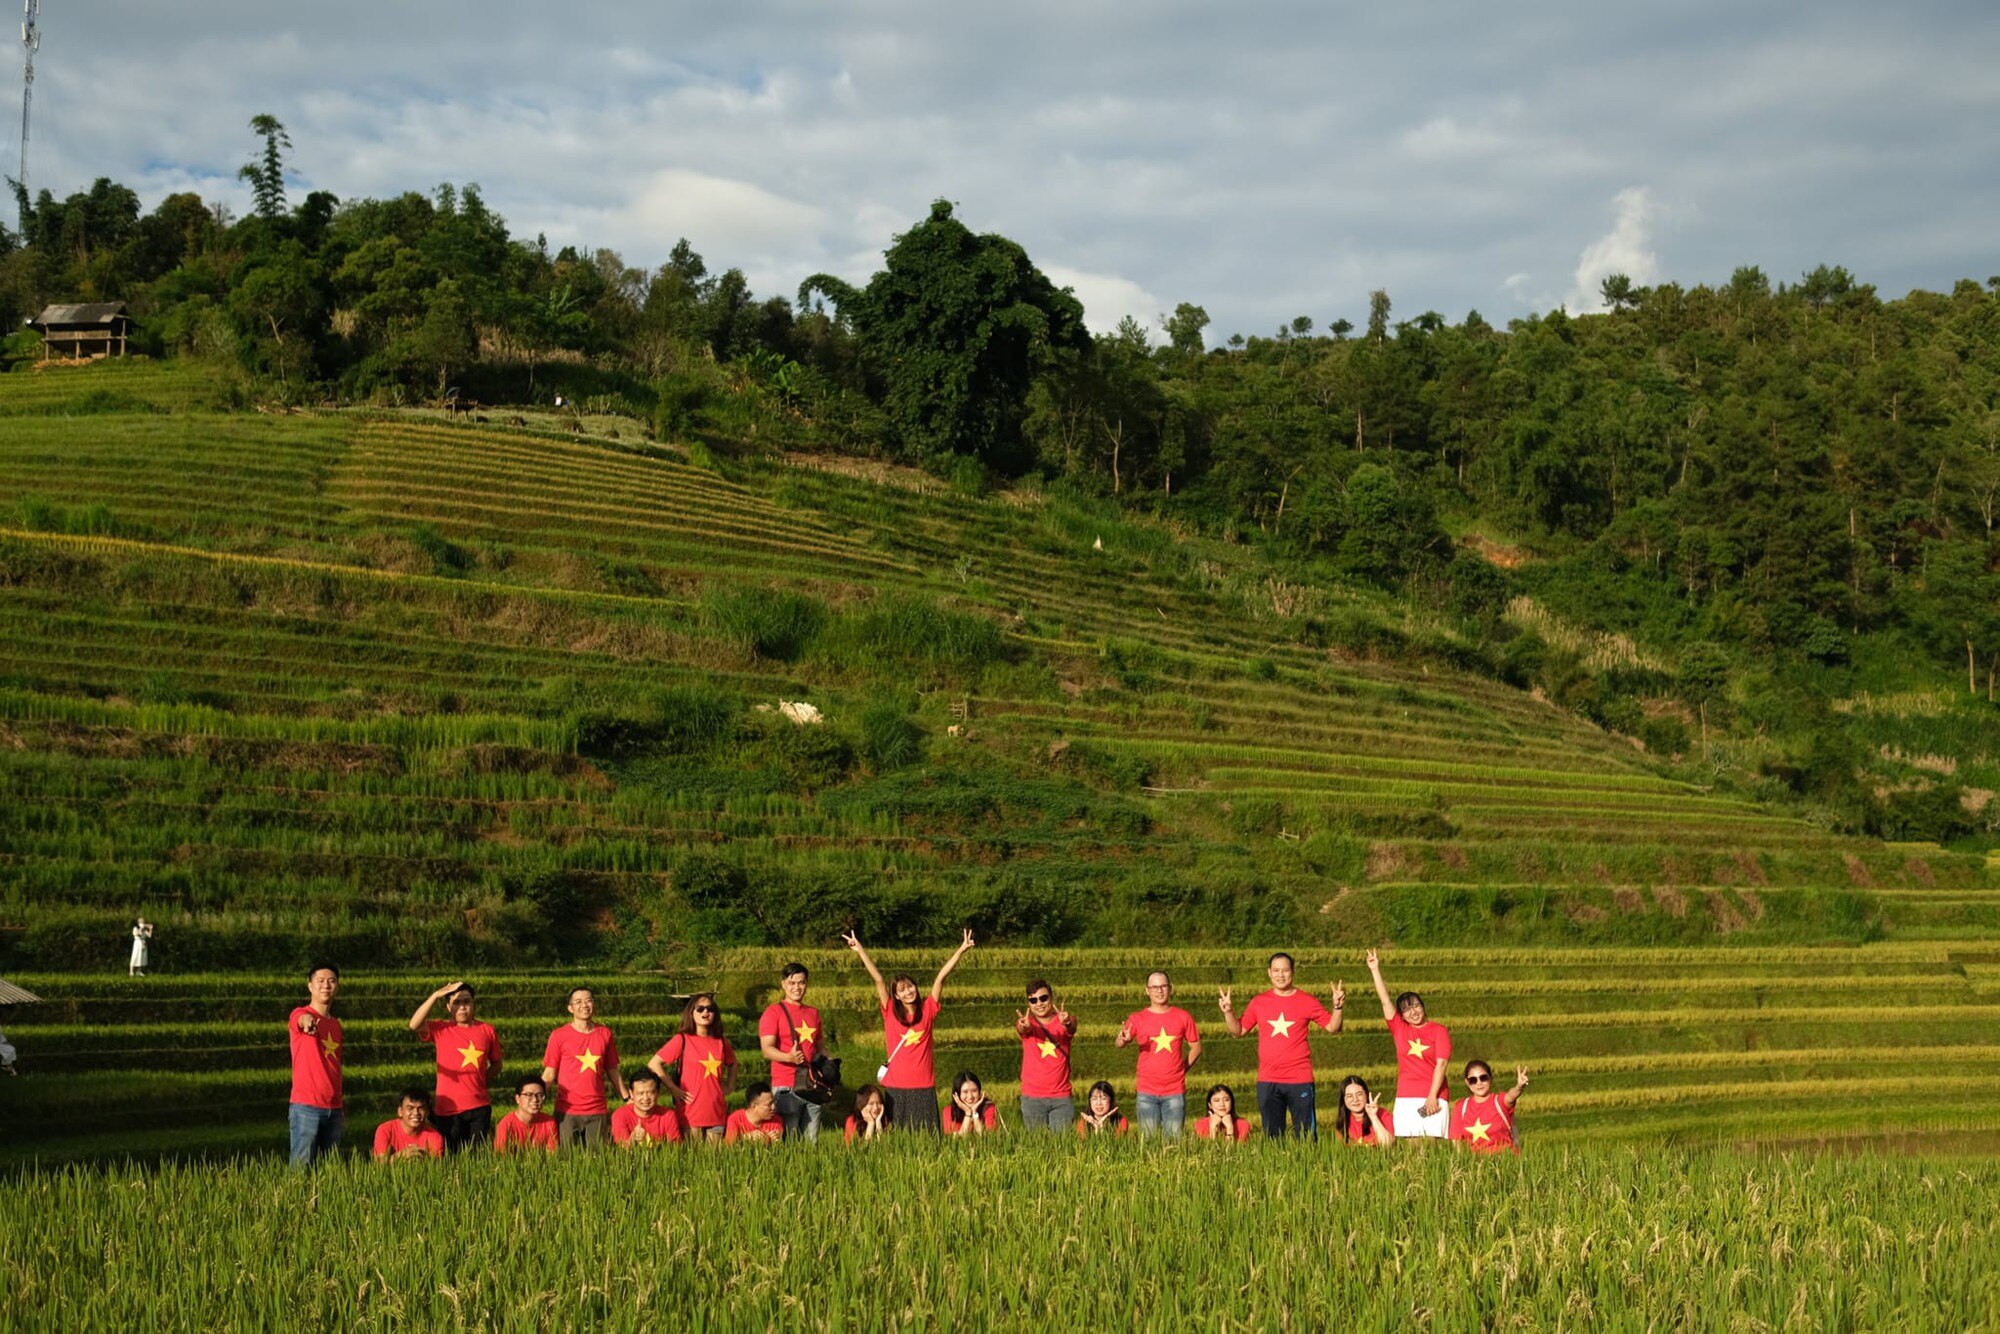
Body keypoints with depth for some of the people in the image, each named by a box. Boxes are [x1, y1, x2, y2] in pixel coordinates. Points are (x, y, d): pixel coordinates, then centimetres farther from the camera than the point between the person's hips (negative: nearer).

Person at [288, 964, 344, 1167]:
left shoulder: (335, 1024, 16)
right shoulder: (300, 1014, -4)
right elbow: (300, 1020, -30)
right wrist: (306, 1020, -55)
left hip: (333, 1108, 6)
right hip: (306, 1107, -6)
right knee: (302, 1166, -10)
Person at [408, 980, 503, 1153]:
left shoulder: (487, 1030, 7)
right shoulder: (440, 1029, 1)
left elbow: (496, 1064, 17)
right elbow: (414, 1025, -19)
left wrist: (478, 1080, 0)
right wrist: (435, 995, -21)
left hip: (479, 1106, 2)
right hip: (448, 1108, -2)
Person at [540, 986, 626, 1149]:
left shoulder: (605, 1034, 7)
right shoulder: (559, 1036, 0)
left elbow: (612, 1070, 15)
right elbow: (549, 1074, 1)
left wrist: (627, 1097, 15)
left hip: (598, 1111, 2)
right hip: (567, 1111, -2)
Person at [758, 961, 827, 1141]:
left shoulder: (813, 1013, 18)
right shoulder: (774, 1011, -1)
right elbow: (767, 1050, -10)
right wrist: (789, 1057, -29)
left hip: (813, 1085, 5)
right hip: (786, 1087, -5)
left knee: (811, 1141, 4)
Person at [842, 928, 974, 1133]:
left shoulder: (927, 1011, 5)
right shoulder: (890, 1013, 3)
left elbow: (941, 977, 3)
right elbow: (878, 979, 0)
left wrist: (961, 950, 2)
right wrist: (860, 950, 0)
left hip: (924, 1086, 1)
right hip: (896, 1086, -1)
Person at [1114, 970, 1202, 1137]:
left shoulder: (1183, 1017, 5)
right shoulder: (1138, 1019, 2)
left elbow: (1196, 1047, 12)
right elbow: (1120, 1043, -11)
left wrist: (1183, 1068, 2)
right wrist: (1123, 1039, -34)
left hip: (1175, 1092, 0)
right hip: (1147, 1093, 0)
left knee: (1175, 1140, 0)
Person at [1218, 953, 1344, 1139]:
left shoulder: (1306, 1001, 2)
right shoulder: (1259, 1002, 8)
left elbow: (1333, 1026, 1)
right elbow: (1238, 1031, 12)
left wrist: (1338, 1007, -15)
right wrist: (1228, 1012, -4)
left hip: (1300, 1081, -2)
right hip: (1267, 1082, 2)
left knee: (1306, 1137, -3)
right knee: (1272, 1136, 6)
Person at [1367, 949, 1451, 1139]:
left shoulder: (1439, 1031, 3)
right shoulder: (1399, 1029, 12)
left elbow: (1441, 1064, -4)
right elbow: (1385, 1000, 7)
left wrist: (1433, 1096, -12)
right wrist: (1375, 970, 1)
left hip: (1434, 1096, -3)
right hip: (1406, 1097, 3)